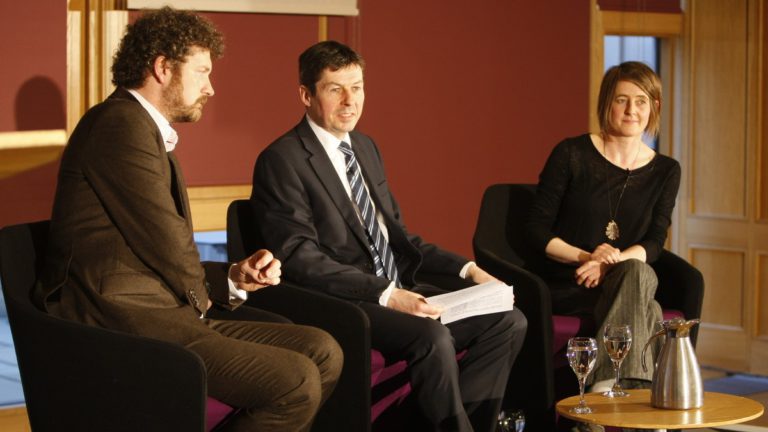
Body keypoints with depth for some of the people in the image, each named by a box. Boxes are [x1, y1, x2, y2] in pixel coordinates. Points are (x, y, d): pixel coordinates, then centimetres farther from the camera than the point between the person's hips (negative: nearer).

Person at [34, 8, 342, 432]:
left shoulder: (148, 131, 22)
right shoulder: (122, 122, -10)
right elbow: (166, 241, -14)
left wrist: (234, 278, 6)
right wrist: (199, 293, 6)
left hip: (163, 314, 10)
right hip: (124, 321, -10)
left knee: (323, 353, 1)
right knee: (296, 382, -22)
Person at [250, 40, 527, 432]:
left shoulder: (365, 147, 17)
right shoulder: (281, 160, -9)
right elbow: (301, 258, -17)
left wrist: (466, 269, 7)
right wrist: (386, 294, -25)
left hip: (398, 289, 9)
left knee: (509, 321, -6)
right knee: (432, 337, -33)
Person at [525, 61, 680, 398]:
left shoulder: (665, 171, 10)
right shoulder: (572, 154, -1)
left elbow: (653, 244, 1)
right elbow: (536, 230, -1)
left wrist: (610, 263, -20)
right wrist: (585, 257, -18)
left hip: (623, 281, 3)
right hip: (563, 286, -3)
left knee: (638, 273, -36)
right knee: (645, 310, -35)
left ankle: (606, 386, -43)